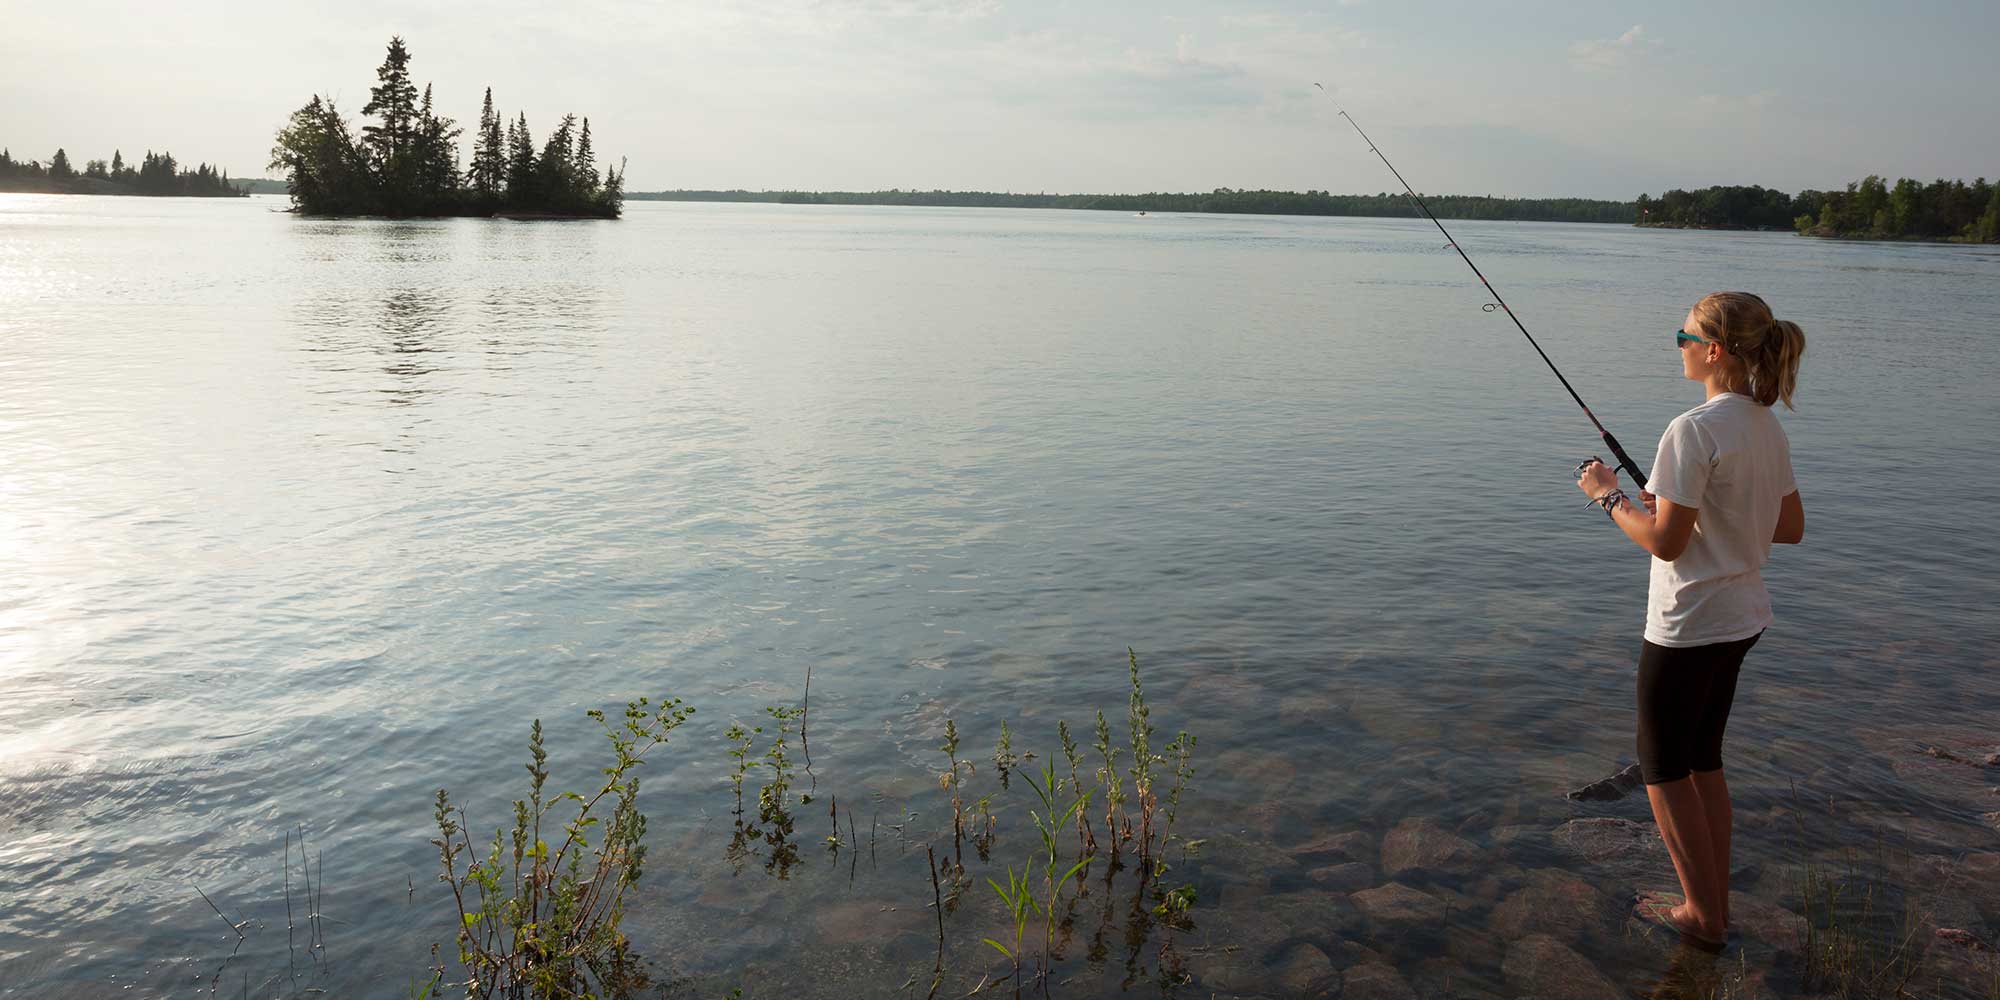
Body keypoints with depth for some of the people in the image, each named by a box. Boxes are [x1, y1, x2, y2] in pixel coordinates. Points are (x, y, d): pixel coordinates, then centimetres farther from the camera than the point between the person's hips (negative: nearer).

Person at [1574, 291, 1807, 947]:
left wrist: (1608, 495, -7)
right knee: (1702, 759, 20)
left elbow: (1665, 542, -22)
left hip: (1687, 626, -9)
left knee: (1663, 768, 8)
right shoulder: (1767, 427, 5)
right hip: (1741, 616, 9)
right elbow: (1791, 528, 13)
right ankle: (1714, 905, 28)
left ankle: (1703, 914, 17)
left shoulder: (1694, 431, -22)